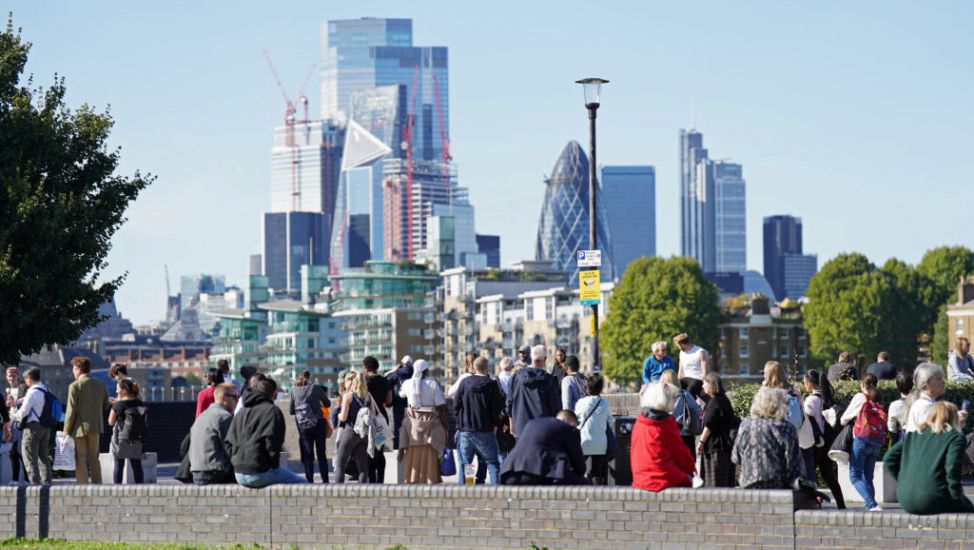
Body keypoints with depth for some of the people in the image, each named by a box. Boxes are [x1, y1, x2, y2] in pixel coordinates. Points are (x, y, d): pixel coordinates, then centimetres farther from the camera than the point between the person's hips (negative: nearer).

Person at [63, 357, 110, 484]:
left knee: (80, 459, -1)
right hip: (96, 427, 6)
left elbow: (71, 411, -13)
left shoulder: (75, 386, -12)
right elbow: (106, 406, 10)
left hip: (80, 427, -6)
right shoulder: (100, 385, 5)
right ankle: (97, 486, 16)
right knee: (94, 458, 15)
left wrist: (66, 431, -8)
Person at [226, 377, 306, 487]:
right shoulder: (272, 411, -6)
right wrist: (275, 465, -2)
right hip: (259, 473, -8)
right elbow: (272, 441, -14)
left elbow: (229, 443, 16)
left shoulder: (241, 412, 17)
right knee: (302, 483, 4)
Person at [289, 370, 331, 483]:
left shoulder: (294, 391, 0)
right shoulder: (316, 388, -6)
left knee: (307, 454, 6)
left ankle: (309, 481, 1)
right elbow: (327, 403, 5)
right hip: (318, 423, -1)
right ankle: (325, 480, 7)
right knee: (321, 454, 7)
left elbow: (291, 410, 6)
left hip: (302, 426, 1)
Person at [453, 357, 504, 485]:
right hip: (485, 430, -2)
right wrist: (494, 423, 11)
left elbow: (456, 405, 3)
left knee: (464, 463, 8)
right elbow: (497, 407, -4)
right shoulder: (492, 384, -6)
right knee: (492, 462, 3)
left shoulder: (464, 383, 0)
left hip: (465, 430, 2)